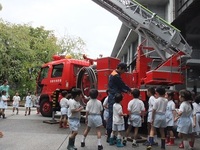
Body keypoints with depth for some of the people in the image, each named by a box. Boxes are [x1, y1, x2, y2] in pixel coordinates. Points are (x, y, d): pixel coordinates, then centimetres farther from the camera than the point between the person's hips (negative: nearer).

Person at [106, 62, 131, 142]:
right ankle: (109, 136, -2)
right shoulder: (116, 76, -16)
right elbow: (122, 85, -11)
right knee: (112, 115, -7)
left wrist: (125, 91, 12)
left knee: (111, 115, 12)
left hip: (112, 97, 10)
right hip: (114, 98, -10)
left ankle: (110, 135, 19)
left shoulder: (113, 74, 17)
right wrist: (130, 90, 6)